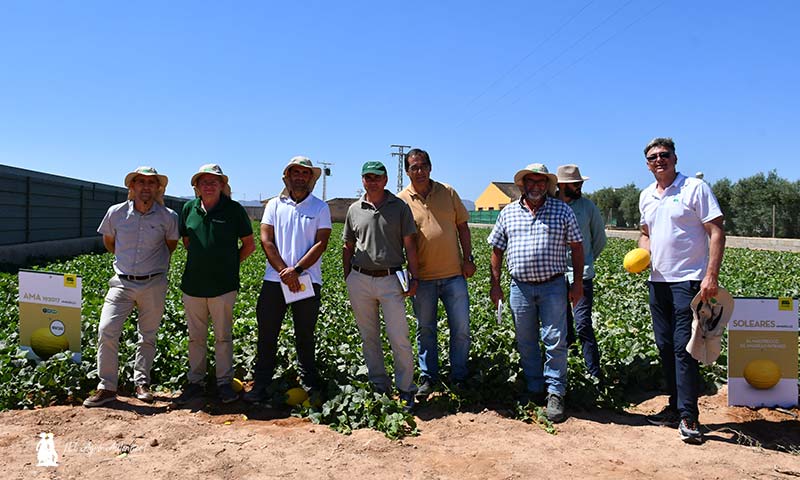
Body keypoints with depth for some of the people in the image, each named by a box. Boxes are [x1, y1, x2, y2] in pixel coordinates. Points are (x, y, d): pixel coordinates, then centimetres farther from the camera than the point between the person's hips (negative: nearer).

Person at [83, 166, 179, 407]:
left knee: (147, 336, 9)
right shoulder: (116, 213, -2)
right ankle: (107, 387, 4)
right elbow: (108, 241, 16)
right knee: (106, 331, -8)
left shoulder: (168, 217, -5)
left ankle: (141, 383, 23)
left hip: (153, 284, 0)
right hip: (122, 282, 1)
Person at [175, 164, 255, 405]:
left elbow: (249, 245, 5)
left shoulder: (234, 209, -3)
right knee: (195, 337, 11)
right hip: (193, 283, 3)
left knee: (223, 336, 6)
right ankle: (195, 382, 23)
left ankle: (224, 383, 16)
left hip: (223, 284, -3)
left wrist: (230, 262, 3)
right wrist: (201, 261, 12)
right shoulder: (189, 208, 5)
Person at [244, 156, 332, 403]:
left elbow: (321, 243, -5)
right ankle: (260, 385, 14)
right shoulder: (274, 205, 8)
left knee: (305, 336, 10)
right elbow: (266, 241, 0)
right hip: (274, 279, 1)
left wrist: (297, 270, -14)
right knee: (267, 335, 4)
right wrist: (284, 271, -11)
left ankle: (310, 385, 22)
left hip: (308, 280, -1)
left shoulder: (320, 207, 4)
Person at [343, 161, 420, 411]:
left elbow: (409, 245, 2)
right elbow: (348, 247, 15)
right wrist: (347, 279, 11)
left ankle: (406, 389, 10)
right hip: (360, 280, 3)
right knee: (369, 337, 10)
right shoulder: (354, 210, 10)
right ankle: (379, 386, 23)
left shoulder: (400, 207, 3)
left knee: (399, 337, -3)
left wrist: (414, 277, -3)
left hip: (390, 279, -3)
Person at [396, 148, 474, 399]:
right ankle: (428, 378, 25)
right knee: (425, 330, 11)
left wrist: (468, 259, 2)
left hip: (454, 274, 1)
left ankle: (459, 377, 24)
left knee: (461, 328, 8)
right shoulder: (401, 200, -1)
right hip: (422, 277, -1)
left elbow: (462, 227, 9)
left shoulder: (448, 192, 5)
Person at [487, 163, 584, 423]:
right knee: (525, 342, 11)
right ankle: (534, 389, 26)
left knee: (555, 341, -1)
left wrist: (577, 282, -1)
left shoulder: (562, 211, 3)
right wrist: (495, 284, 6)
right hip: (520, 287, 2)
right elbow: (497, 250, 10)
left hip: (553, 286, -2)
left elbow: (577, 247, 4)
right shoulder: (508, 212, 7)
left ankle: (555, 393, 11)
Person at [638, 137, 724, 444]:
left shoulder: (695, 188, -7)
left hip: (688, 281, -7)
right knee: (665, 347, 11)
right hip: (658, 281, 7)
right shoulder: (646, 196, 12)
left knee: (683, 348, -8)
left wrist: (711, 276, -20)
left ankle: (689, 418, 0)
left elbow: (717, 233, -11)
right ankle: (675, 408, 23)